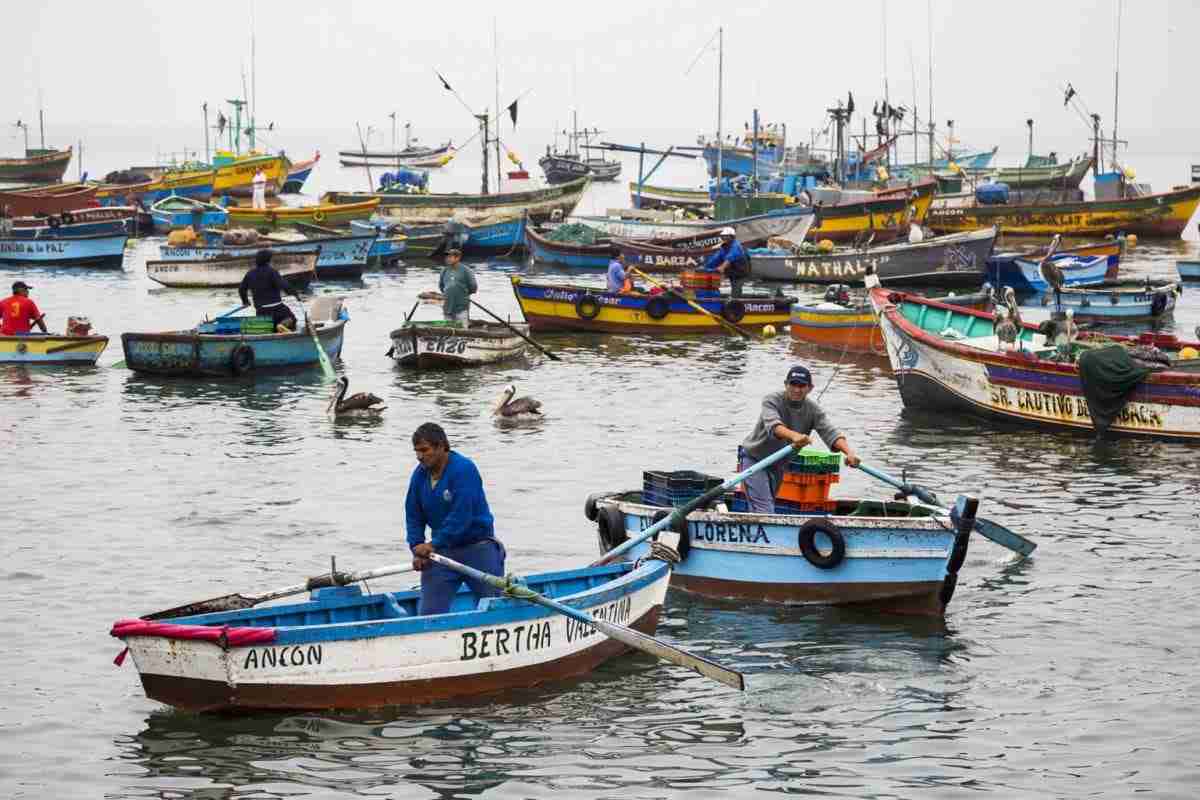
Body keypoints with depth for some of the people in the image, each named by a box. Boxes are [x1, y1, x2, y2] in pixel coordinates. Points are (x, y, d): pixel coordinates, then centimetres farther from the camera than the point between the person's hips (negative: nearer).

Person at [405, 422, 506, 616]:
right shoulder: (419, 475, 2)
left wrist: (433, 545, -20)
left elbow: (460, 516, -24)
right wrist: (417, 550, -6)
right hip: (442, 551, 5)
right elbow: (413, 516, 7)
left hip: (477, 548, -5)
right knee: (428, 612, -3)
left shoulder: (464, 469, -19)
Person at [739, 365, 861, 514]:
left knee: (770, 506, 14)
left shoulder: (812, 410, -8)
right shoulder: (771, 401, -22)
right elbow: (773, 425, -42)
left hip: (778, 466, 6)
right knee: (764, 510, -19)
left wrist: (849, 453, -42)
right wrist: (794, 436, -64)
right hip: (754, 459, -6)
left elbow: (830, 432, -22)